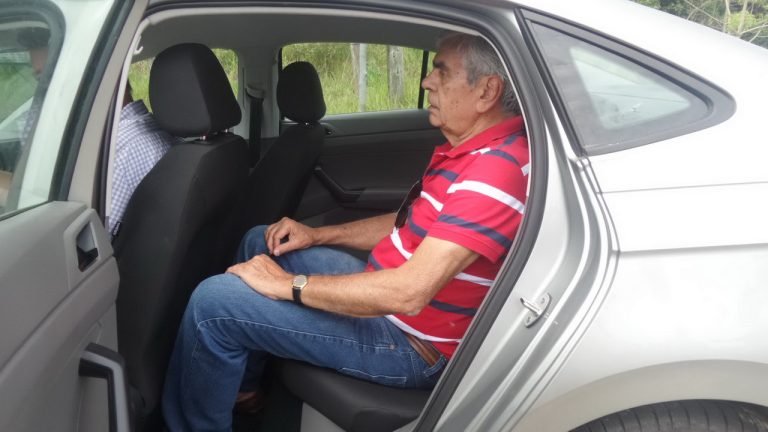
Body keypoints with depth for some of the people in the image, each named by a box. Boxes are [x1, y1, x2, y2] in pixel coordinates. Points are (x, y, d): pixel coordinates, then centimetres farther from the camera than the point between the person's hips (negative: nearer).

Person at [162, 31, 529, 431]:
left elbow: (409, 293, -33)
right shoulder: (476, 149, 5)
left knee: (214, 302, -16)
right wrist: (317, 235, 9)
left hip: (408, 344, -10)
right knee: (260, 243, 20)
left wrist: (287, 284, -23)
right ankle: (240, 384, 29)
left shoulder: (496, 169, -29)